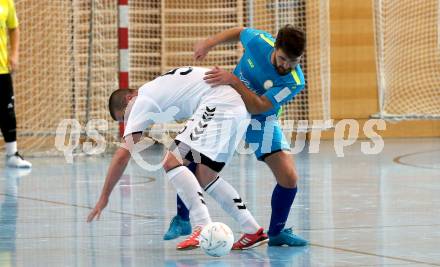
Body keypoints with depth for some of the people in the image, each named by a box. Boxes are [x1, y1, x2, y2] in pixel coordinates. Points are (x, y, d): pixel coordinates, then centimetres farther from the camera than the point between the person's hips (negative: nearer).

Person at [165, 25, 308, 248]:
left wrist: (233, 80, -42)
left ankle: (277, 232, 10)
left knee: (289, 178, -15)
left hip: (261, 120, -1)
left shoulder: (295, 82, -28)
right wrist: (208, 43, 0)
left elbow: (258, 107, -34)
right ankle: (182, 217, 10)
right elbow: (239, 31, 2)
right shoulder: (259, 41, -24)